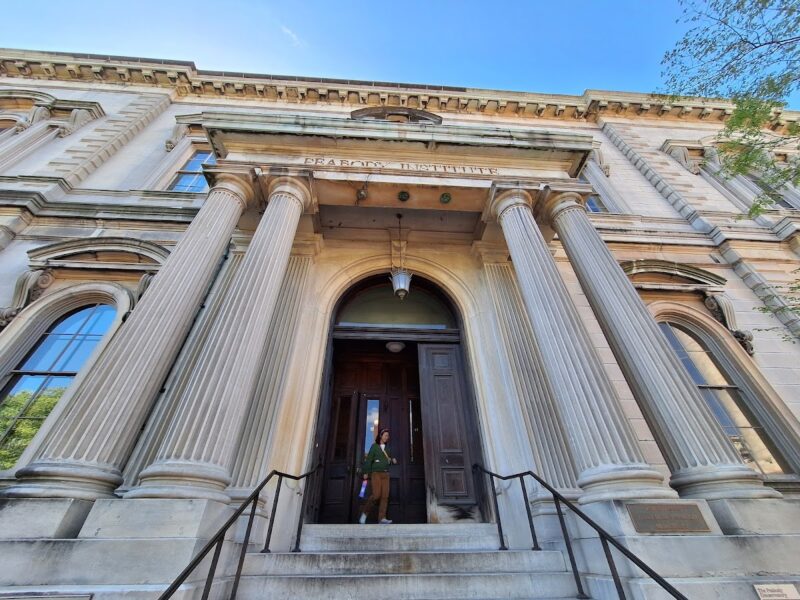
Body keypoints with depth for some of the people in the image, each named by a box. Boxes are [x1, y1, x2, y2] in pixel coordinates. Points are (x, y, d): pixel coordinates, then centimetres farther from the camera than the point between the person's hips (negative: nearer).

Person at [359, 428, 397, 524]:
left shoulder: (387, 448, 16)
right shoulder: (374, 446, 0)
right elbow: (369, 460, -5)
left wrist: (392, 460, 4)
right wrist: (366, 472, -11)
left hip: (385, 474, 5)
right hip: (376, 473, -5)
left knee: (385, 496, -7)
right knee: (376, 495, -14)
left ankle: (382, 518, -7)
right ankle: (364, 512, 6)